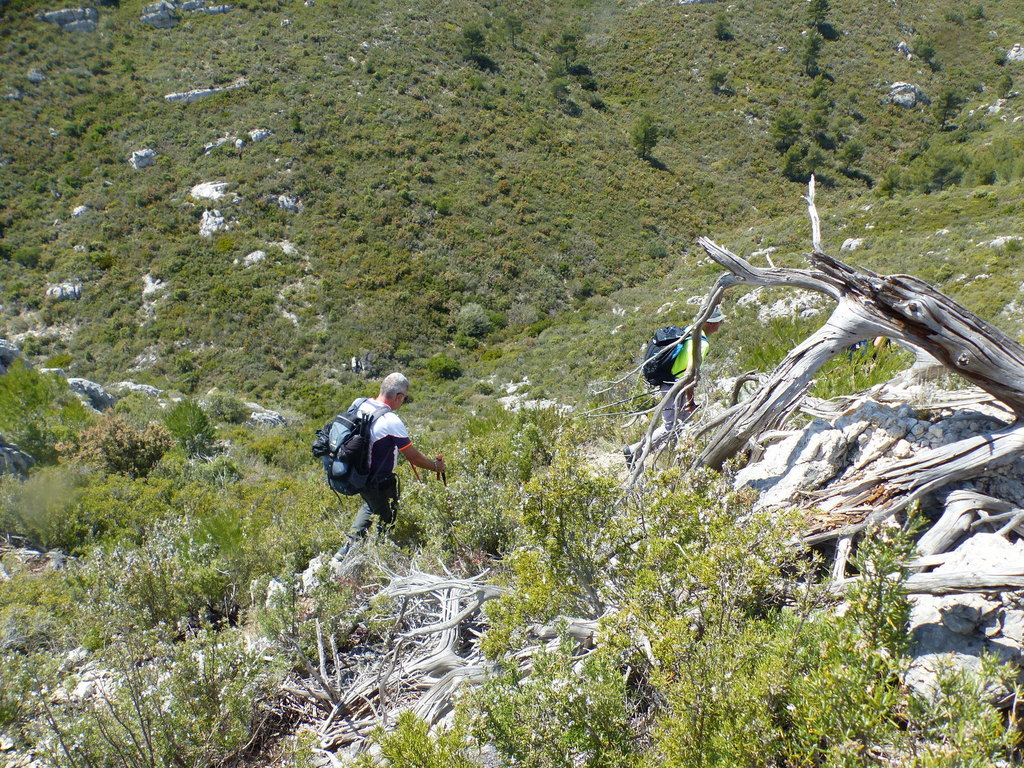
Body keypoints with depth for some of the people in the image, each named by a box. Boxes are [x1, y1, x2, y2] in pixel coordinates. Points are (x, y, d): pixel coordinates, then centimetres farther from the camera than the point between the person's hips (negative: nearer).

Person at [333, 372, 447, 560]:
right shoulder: (392, 421, -27)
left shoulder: (360, 405, -6)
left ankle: (349, 546, 29)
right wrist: (436, 465, -3)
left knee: (371, 505, 33)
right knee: (386, 522, 15)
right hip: (379, 483, -7)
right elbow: (413, 457, -20)